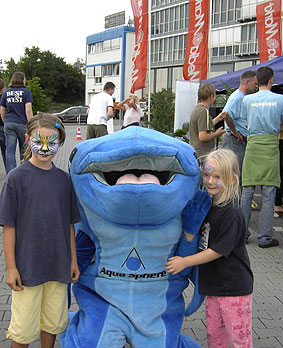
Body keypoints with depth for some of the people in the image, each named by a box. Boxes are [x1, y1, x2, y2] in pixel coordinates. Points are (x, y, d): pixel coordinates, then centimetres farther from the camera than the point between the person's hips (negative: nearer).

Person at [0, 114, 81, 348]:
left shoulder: (63, 179, 3)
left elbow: (69, 224, 9)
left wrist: (73, 260, 10)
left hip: (58, 265, 4)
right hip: (27, 266, -3)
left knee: (53, 323, 16)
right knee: (24, 328, 7)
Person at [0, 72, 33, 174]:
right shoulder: (26, 92, -3)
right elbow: (28, 111, -11)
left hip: (9, 124, 3)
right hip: (22, 124, -3)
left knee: (10, 151, 1)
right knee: (24, 151, 12)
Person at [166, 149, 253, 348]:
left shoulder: (232, 214, -20)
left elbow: (218, 250, -20)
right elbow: (191, 239, 5)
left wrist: (185, 262, -18)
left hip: (234, 286, -7)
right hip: (213, 284, 8)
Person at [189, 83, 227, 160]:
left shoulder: (197, 108, 13)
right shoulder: (203, 111, -17)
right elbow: (202, 137, -24)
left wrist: (218, 119, 26)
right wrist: (216, 134, -7)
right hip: (202, 154, -10)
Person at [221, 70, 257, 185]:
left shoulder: (245, 98, 17)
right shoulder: (237, 97, -15)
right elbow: (227, 114, -31)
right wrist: (235, 132, -21)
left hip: (242, 141, 10)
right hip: (234, 141, -10)